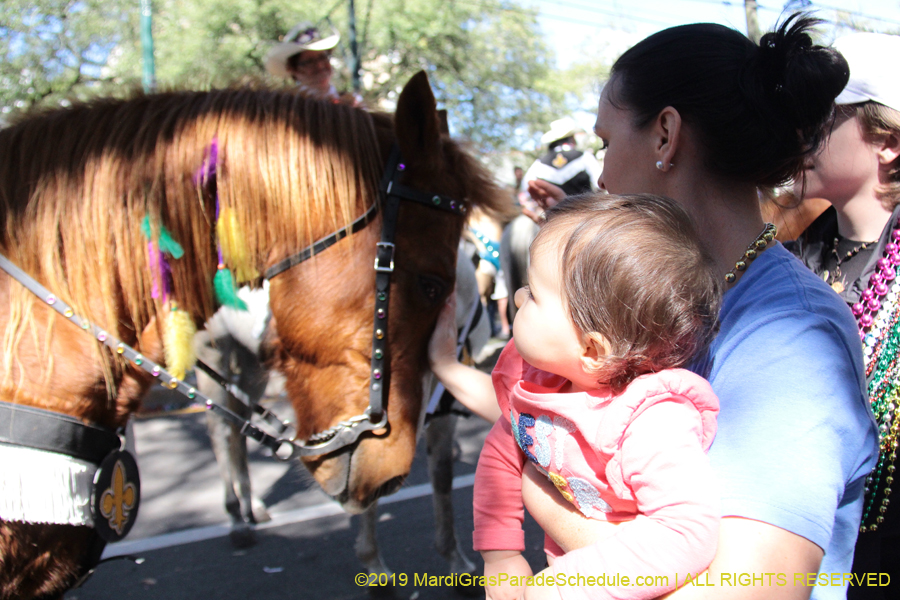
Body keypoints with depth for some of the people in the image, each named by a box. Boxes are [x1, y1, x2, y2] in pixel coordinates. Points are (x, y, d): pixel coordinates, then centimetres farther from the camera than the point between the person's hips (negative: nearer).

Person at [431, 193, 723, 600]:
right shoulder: (533, 377, -9)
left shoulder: (656, 422, -31)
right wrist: (499, 554, -1)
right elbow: (502, 452, 5)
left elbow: (688, 532, -37)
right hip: (563, 566, 5)